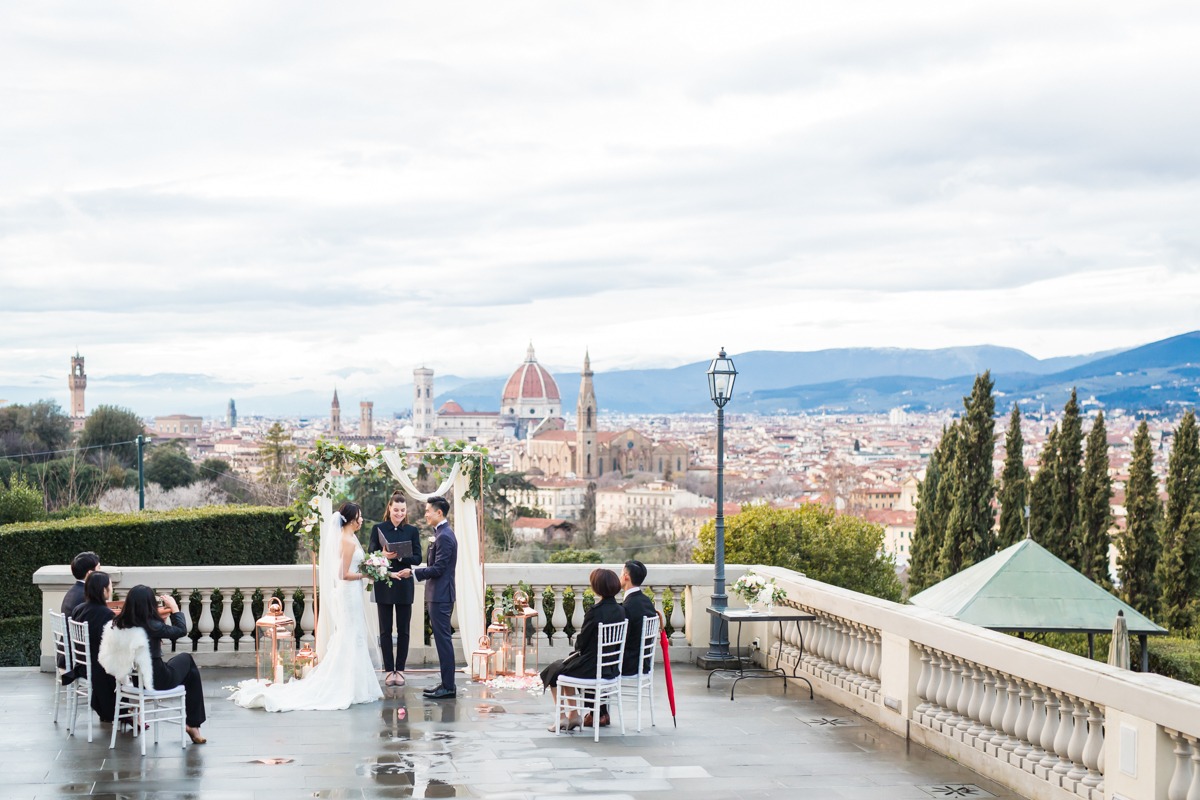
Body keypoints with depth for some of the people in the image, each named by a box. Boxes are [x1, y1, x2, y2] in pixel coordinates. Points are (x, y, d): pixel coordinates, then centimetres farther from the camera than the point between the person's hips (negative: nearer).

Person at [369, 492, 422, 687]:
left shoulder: (412, 531, 4)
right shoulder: (379, 529, 1)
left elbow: (417, 558, 1)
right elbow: (370, 555, 0)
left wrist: (400, 556, -17)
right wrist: (383, 556, -20)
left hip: (404, 585, 1)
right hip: (384, 585, -1)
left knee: (403, 630, 4)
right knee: (385, 630, 3)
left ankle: (400, 670, 12)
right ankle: (389, 670, 10)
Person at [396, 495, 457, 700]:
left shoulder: (444, 536, -17)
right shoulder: (442, 533, 15)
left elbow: (438, 569, -20)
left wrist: (413, 572, -16)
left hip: (440, 596, -10)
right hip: (439, 594, 10)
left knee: (443, 639, -7)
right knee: (442, 639, 13)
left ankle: (448, 687, -3)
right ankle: (446, 684, 17)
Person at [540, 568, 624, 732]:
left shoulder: (595, 611, -22)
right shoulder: (620, 611, -1)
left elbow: (581, 642, -13)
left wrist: (577, 650, 11)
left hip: (592, 668, -7)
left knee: (552, 671, 19)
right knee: (566, 666, 31)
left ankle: (562, 718, 20)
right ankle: (573, 716, 31)